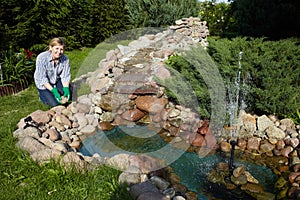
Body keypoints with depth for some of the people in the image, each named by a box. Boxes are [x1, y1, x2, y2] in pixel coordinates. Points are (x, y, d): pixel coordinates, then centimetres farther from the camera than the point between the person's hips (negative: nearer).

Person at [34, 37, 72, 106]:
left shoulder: (65, 59, -19)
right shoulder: (41, 58, -27)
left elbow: (65, 76, -13)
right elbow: (42, 78, -25)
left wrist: (66, 88, -31)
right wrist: (53, 90, -33)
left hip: (57, 81, 4)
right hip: (44, 84, -3)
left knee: (69, 91, -21)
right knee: (54, 103, -16)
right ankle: (42, 94, 16)